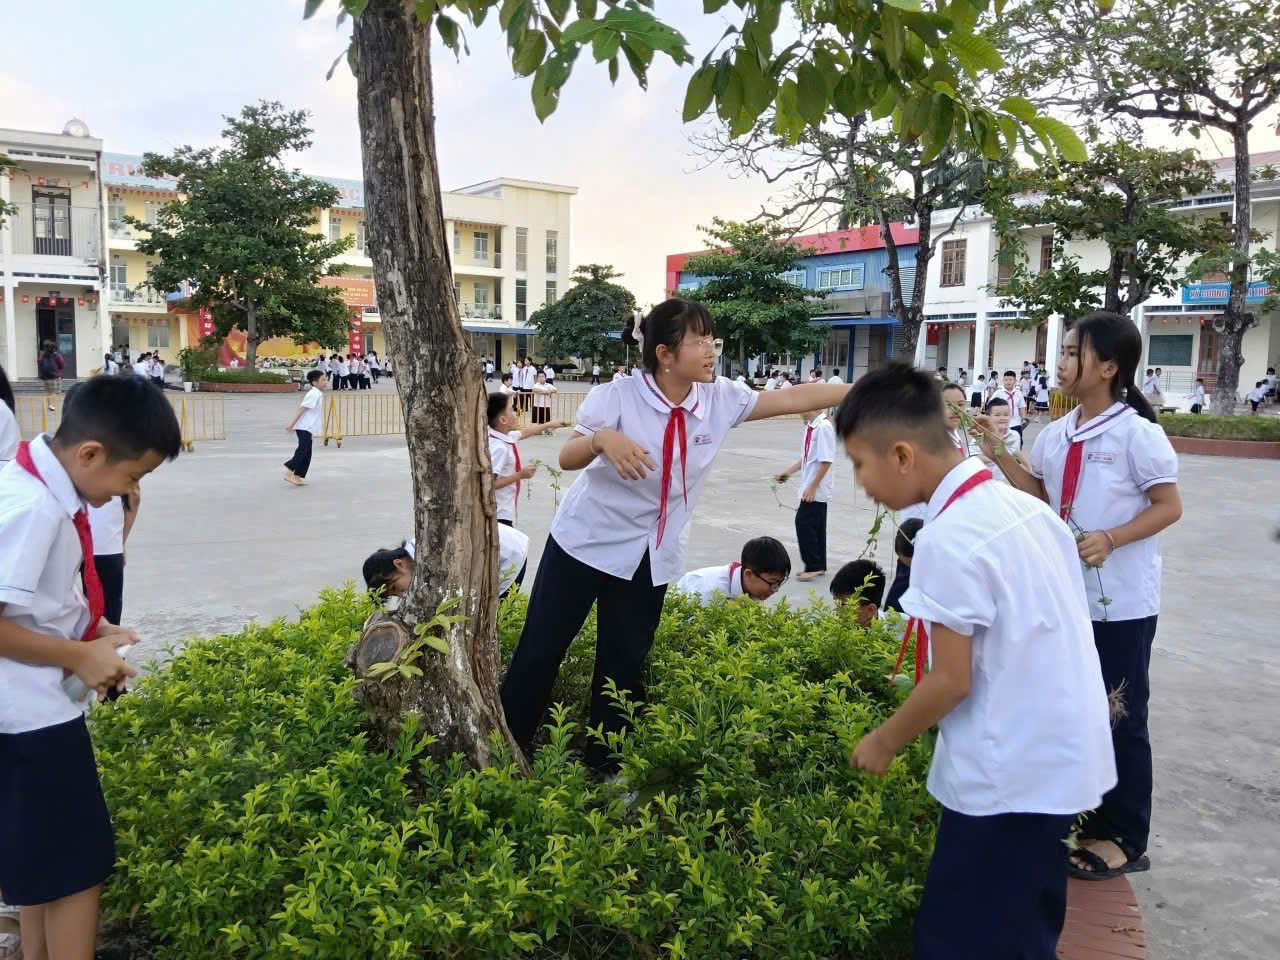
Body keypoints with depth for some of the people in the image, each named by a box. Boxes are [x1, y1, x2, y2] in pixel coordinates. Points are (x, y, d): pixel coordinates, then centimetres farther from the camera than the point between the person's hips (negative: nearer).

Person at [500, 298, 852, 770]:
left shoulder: (721, 398, -8)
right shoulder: (618, 397, -19)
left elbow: (794, 398, -8)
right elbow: (567, 459, -17)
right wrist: (602, 438, -39)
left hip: (650, 556, 3)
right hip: (586, 540, -3)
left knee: (626, 665, 10)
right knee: (540, 652, 4)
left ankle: (605, 769, 27)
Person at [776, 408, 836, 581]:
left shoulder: (824, 427, -18)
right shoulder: (810, 427, 9)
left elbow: (826, 461, -21)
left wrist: (813, 486, -20)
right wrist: (788, 472, 16)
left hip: (817, 489, -9)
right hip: (811, 488, 9)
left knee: (804, 522, -8)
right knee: (816, 525, 13)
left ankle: (813, 565, 0)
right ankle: (819, 566, 21)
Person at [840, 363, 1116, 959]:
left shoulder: (947, 539, -22)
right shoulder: (1023, 507, 4)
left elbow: (952, 681, -19)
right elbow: (1028, 644, 10)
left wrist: (885, 742, -4)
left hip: (1007, 777, -9)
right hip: (1062, 759, 9)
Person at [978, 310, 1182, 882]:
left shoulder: (1136, 433, -14)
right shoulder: (1056, 434, 6)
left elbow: (1169, 507, -11)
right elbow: (1038, 493, 15)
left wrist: (1109, 539, -23)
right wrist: (998, 455, 4)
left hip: (1121, 602, -7)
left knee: (1120, 719, 4)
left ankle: (1124, 840, 17)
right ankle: (1081, 818, 32)